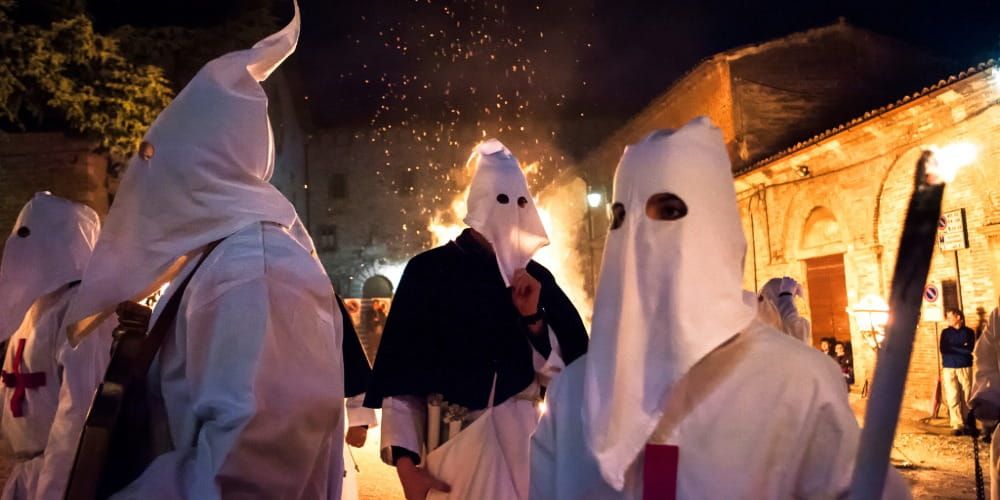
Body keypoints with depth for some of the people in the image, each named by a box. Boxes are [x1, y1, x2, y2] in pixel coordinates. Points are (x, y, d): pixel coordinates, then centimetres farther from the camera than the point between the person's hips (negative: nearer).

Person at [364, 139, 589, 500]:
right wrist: (405, 464, -13)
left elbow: (562, 375, 2)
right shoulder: (428, 272, -6)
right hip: (453, 447, -3)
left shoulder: (536, 279, 3)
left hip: (520, 448, 3)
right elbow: (398, 374, -8)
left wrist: (533, 317, -12)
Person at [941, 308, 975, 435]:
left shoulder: (969, 332, 8)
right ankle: (957, 426, -6)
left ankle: (967, 424, 8)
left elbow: (970, 350, -5)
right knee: (953, 399, -5)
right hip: (949, 369, 1)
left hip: (965, 368, -1)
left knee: (966, 398, 0)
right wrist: (962, 349, -6)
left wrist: (952, 348, -4)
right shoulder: (945, 332, 11)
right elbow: (943, 350, -2)